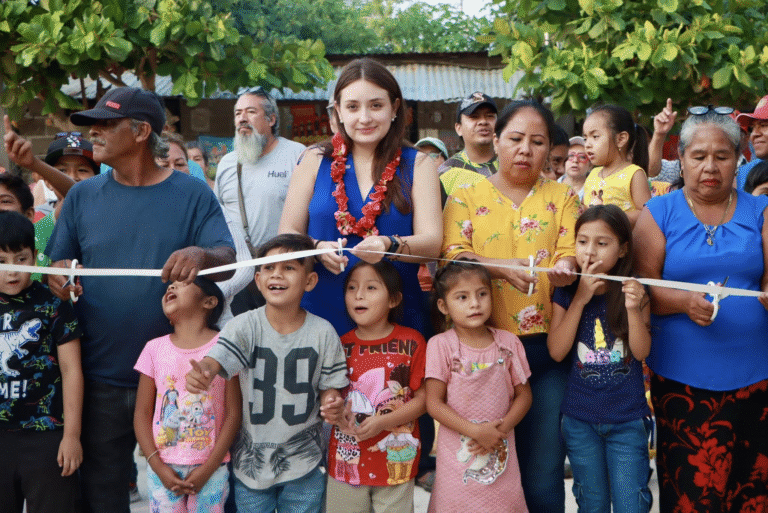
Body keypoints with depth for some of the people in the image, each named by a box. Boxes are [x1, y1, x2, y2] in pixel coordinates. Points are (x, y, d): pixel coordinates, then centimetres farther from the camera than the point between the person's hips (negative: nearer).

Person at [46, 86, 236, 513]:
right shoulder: (82, 196, 5)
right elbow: (58, 264, 8)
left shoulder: (193, 194, -2)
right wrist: (57, 276, -17)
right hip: (100, 377, 2)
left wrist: (201, 254, -33)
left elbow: (229, 262, -10)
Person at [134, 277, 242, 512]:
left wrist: (208, 469, -10)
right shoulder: (155, 348, 3)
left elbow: (233, 413, -5)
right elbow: (142, 414, 3)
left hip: (210, 468, -2)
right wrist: (158, 466, -7)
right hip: (162, 468, 2)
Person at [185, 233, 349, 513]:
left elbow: (329, 385, 2)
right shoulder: (245, 326, -9)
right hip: (251, 460, 0)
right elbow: (217, 358, -25)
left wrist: (331, 401, -19)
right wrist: (202, 372, -47)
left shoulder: (322, 332, -6)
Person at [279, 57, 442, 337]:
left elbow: (432, 243, -4)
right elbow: (287, 234, 6)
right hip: (321, 313, 1)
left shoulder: (418, 165, 6)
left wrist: (389, 245, -24)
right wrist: (317, 249, -15)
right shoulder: (315, 162, 8)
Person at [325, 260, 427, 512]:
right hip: (346, 460, 2)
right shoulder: (341, 345, 3)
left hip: (396, 461, -1)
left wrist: (383, 421, -16)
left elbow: (423, 398, -5)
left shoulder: (411, 342, -4)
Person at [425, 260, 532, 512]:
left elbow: (524, 395, 5)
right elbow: (434, 403, -9)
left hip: (501, 453, 2)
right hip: (458, 454, -2)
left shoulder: (508, 343, 2)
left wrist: (500, 429, -10)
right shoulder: (440, 345, -7)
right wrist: (475, 431, -16)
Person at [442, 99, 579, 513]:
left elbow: (571, 255, 0)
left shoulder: (563, 197, 12)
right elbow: (453, 257, -6)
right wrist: (499, 266, -24)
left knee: (543, 473, 1)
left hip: (546, 346, 1)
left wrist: (564, 269, -23)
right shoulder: (466, 198, 8)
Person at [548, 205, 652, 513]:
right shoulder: (566, 293, -1)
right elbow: (556, 351, -11)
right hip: (580, 420, 1)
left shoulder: (633, 291, -3)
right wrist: (580, 298, -16)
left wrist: (633, 308, -24)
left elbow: (641, 352, -8)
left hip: (628, 420, -1)